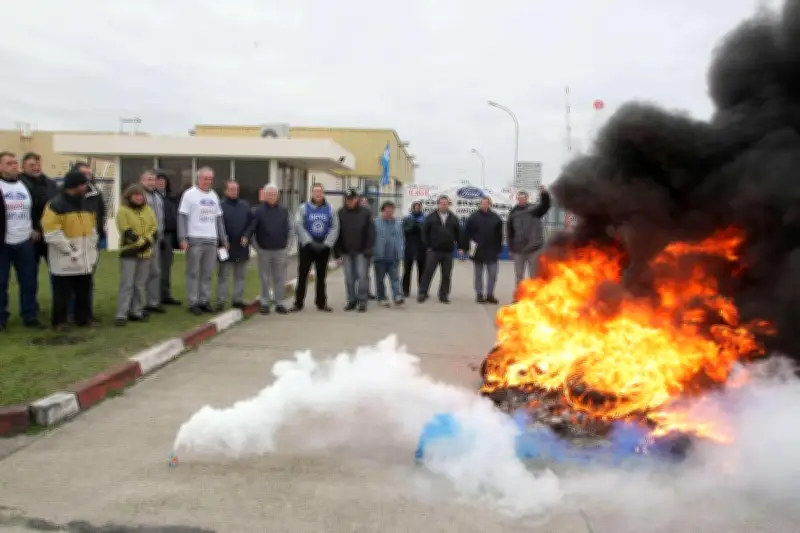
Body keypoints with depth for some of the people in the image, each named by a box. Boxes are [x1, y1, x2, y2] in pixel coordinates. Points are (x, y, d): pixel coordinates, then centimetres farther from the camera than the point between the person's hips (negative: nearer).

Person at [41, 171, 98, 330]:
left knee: (84, 291, 14)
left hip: (86, 259, 7)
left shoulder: (87, 204, 10)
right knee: (63, 292, 2)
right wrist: (69, 251, -16)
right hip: (64, 259, -7)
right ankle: (59, 321, 15)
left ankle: (84, 318, 25)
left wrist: (92, 250, 11)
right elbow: (52, 234, -17)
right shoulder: (55, 205, -13)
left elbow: (92, 229, 18)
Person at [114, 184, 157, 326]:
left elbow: (154, 229, 6)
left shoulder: (149, 210, 12)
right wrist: (140, 242, -15)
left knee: (141, 284, 8)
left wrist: (147, 243, -10)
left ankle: (137, 312, 17)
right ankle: (121, 315, -5)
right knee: (126, 283, -7)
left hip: (146, 253, 5)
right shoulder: (123, 210, -4)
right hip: (129, 252, -5)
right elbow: (127, 232, -13)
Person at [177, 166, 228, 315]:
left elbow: (219, 218, 20)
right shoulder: (189, 194, -1)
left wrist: (224, 239, 16)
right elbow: (182, 217, -6)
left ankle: (205, 301, 16)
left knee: (207, 273, 8)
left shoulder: (214, 195, 16)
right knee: (193, 273, 0)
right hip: (195, 240, -5)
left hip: (212, 240, 5)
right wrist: (183, 239, -14)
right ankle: (193, 303, 6)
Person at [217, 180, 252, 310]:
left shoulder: (245, 205, 11)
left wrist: (246, 236, -3)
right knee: (223, 275, 1)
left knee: (241, 275, 10)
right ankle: (221, 301, 5)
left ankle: (238, 299, 18)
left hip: (242, 246, 5)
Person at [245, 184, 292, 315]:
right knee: (264, 278, 4)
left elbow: (290, 229, 11)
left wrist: (286, 245, 5)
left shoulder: (284, 211, 7)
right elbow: (250, 229, -2)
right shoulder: (258, 211, -1)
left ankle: (279, 303, 13)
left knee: (280, 278, 5)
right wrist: (257, 247, -9)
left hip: (280, 250, 2)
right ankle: (264, 303, 12)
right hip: (264, 250, -2)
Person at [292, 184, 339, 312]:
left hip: (323, 247, 2)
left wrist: (326, 244, -12)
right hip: (306, 247, -2)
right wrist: (309, 242, -17)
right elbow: (298, 226, -10)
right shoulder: (304, 208, -2)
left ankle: (321, 302, 18)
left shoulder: (330, 209, 2)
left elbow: (334, 227, -2)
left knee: (321, 275, 10)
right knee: (302, 275, 1)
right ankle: (298, 302, 7)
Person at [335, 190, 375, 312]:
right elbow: (337, 233, 5)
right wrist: (339, 252, -1)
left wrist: (368, 250, -10)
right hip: (346, 252, 2)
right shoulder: (340, 213, 3)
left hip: (361, 251, -2)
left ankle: (362, 301, 6)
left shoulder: (366, 212, -2)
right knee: (349, 278, 7)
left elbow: (371, 232, -3)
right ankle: (351, 300, 17)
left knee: (362, 276, -4)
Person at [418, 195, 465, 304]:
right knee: (428, 272, -3)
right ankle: (422, 294, 4)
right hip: (433, 250, -2)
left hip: (448, 252, 2)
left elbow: (458, 233, 9)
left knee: (446, 275, 6)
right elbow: (424, 232, 1)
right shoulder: (431, 217, 0)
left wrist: (460, 247, 3)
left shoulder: (453, 218, 7)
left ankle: (443, 295, 15)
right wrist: (427, 245, -5)